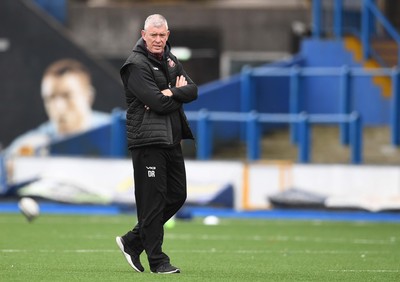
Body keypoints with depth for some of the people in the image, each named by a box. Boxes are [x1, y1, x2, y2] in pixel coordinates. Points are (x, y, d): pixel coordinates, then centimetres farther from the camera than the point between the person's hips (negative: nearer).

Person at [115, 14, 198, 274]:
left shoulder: (170, 60, 15)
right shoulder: (137, 65, -11)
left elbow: (192, 90, 4)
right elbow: (158, 102, -20)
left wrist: (171, 92, -14)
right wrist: (178, 92, -2)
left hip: (172, 139, 9)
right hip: (148, 140, -9)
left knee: (177, 196, 11)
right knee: (152, 201, -5)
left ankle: (133, 241, 21)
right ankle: (157, 260, -1)